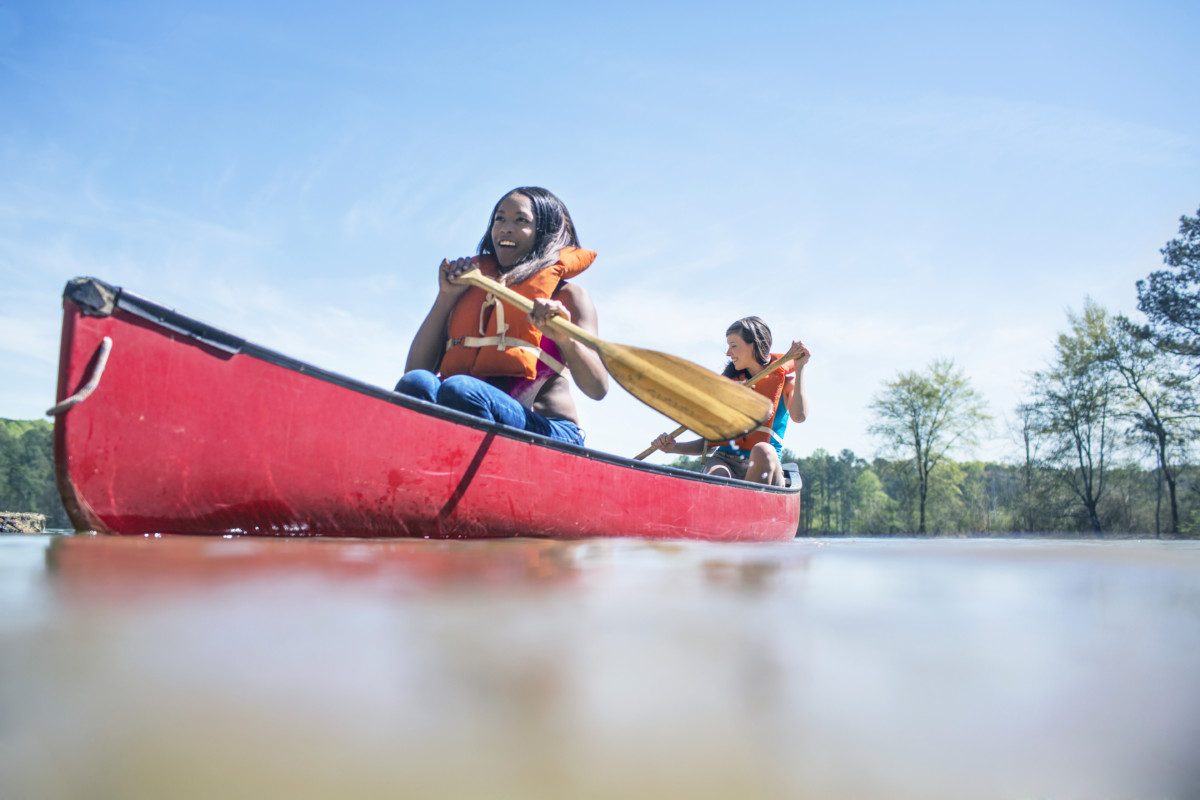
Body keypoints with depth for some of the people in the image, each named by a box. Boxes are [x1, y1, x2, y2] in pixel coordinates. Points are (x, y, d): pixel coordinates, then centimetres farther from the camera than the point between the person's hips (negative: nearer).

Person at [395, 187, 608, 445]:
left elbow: (598, 388, -2)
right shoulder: (470, 290, 24)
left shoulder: (566, 295, 13)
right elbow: (414, 367, 14)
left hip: (547, 434, -3)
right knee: (416, 383, -27)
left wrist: (565, 338, -21)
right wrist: (446, 296, 10)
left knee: (459, 388, -32)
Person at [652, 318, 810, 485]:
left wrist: (799, 368, -13)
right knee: (717, 476, -35)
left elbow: (799, 416, -13)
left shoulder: (784, 379, 10)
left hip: (763, 469, -1)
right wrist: (674, 447, 1)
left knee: (764, 451, -36)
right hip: (724, 462, 1)